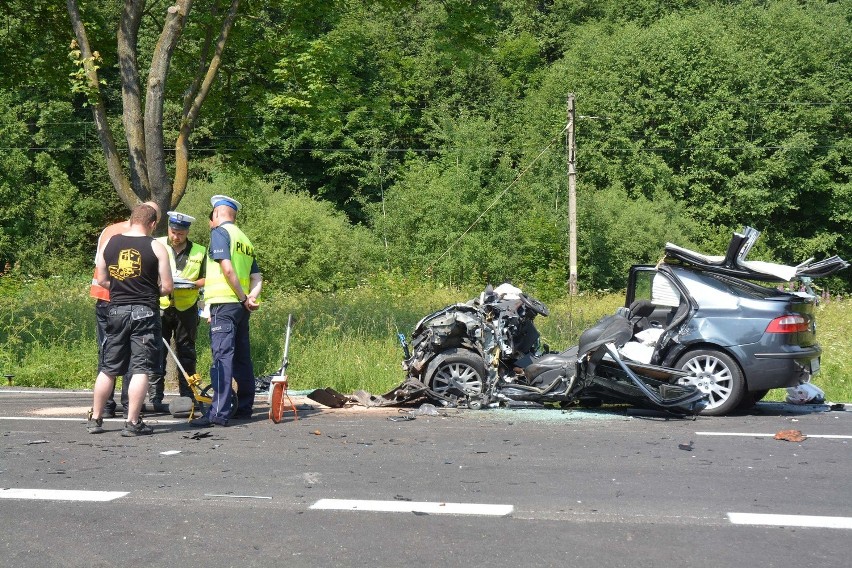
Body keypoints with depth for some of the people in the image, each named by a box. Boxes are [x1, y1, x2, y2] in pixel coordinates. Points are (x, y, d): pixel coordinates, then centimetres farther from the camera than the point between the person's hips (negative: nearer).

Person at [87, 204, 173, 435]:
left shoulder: (110, 243, 4)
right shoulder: (156, 247, -5)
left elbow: (102, 280, 10)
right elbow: (167, 287, -6)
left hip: (116, 310, 4)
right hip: (144, 312, -4)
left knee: (108, 368, 12)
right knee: (140, 369, -1)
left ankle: (95, 418, 19)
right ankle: (132, 422, -2)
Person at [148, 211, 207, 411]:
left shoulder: (199, 252, 6)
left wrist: (192, 284, -12)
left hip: (186, 309, 1)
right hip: (160, 307, -1)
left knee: (187, 353, 6)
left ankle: (187, 397, 12)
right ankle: (155, 398, -1)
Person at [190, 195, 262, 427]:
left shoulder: (220, 232, -5)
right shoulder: (245, 239, 20)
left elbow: (227, 269, -16)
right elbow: (257, 277, 13)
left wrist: (243, 297, -10)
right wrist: (252, 297, -1)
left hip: (223, 303, -8)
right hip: (241, 306, 8)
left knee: (222, 356, -12)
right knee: (242, 357, 13)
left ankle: (219, 412, -17)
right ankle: (245, 408, 21)